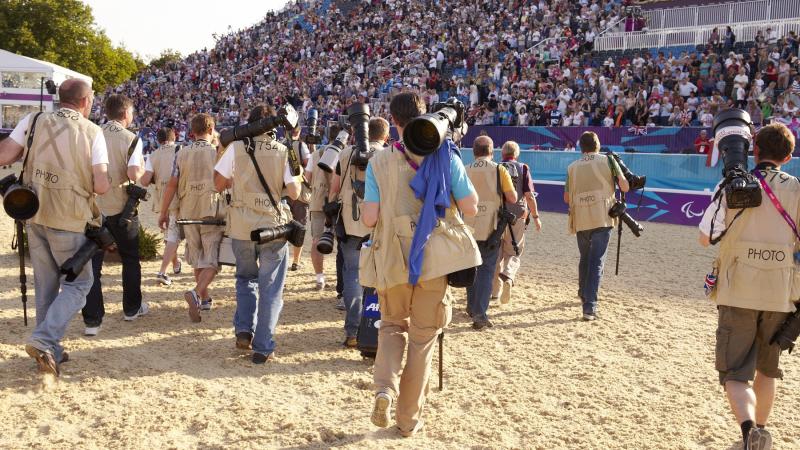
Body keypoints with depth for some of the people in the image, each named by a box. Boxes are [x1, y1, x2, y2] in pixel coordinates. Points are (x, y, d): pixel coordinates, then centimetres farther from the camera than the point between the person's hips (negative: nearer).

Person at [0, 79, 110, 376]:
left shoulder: (34, 122, 2)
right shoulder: (92, 132, -6)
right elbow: (101, 186, -11)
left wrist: (25, 153, 15)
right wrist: (106, 184, 12)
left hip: (35, 216, 4)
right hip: (69, 220, -4)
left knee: (45, 285, 16)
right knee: (78, 283, 10)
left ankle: (50, 352, 22)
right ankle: (44, 340, -7)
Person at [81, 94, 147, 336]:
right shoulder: (131, 139, -10)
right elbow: (134, 174, -22)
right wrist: (143, 168, -1)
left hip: (94, 207, 2)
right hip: (122, 208, -2)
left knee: (93, 264, 5)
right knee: (130, 259, 18)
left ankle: (92, 320, 1)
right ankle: (132, 308, 30)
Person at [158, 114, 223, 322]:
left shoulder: (181, 154, 2)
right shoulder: (218, 153, -4)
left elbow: (172, 184, 0)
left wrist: (164, 212, 8)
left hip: (188, 213, 3)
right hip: (212, 212, -3)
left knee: (197, 258, 18)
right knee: (212, 260, -1)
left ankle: (205, 299, 27)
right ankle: (196, 293, -24)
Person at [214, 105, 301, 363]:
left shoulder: (236, 148, -3)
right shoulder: (283, 152, -4)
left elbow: (219, 184, 1)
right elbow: (294, 193, -5)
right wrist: (298, 176, 14)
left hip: (241, 226, 2)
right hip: (273, 225, -1)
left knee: (246, 278, 24)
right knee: (270, 289, 7)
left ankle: (244, 330, 12)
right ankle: (263, 348, 8)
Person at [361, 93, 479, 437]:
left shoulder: (379, 162, -3)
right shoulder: (444, 156, -4)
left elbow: (369, 218, -7)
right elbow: (471, 208, -3)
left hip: (392, 258, 1)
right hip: (435, 257, 0)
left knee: (392, 326, 23)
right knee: (423, 337, 13)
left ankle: (385, 388, -2)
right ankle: (409, 417, 22)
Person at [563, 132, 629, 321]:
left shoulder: (572, 167, 10)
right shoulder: (607, 160, 3)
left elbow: (567, 198, 14)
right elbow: (625, 187, 0)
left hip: (580, 220, 3)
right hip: (602, 219, -3)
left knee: (584, 259, 22)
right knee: (596, 262, -4)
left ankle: (584, 295, 39)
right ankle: (589, 306, -13)